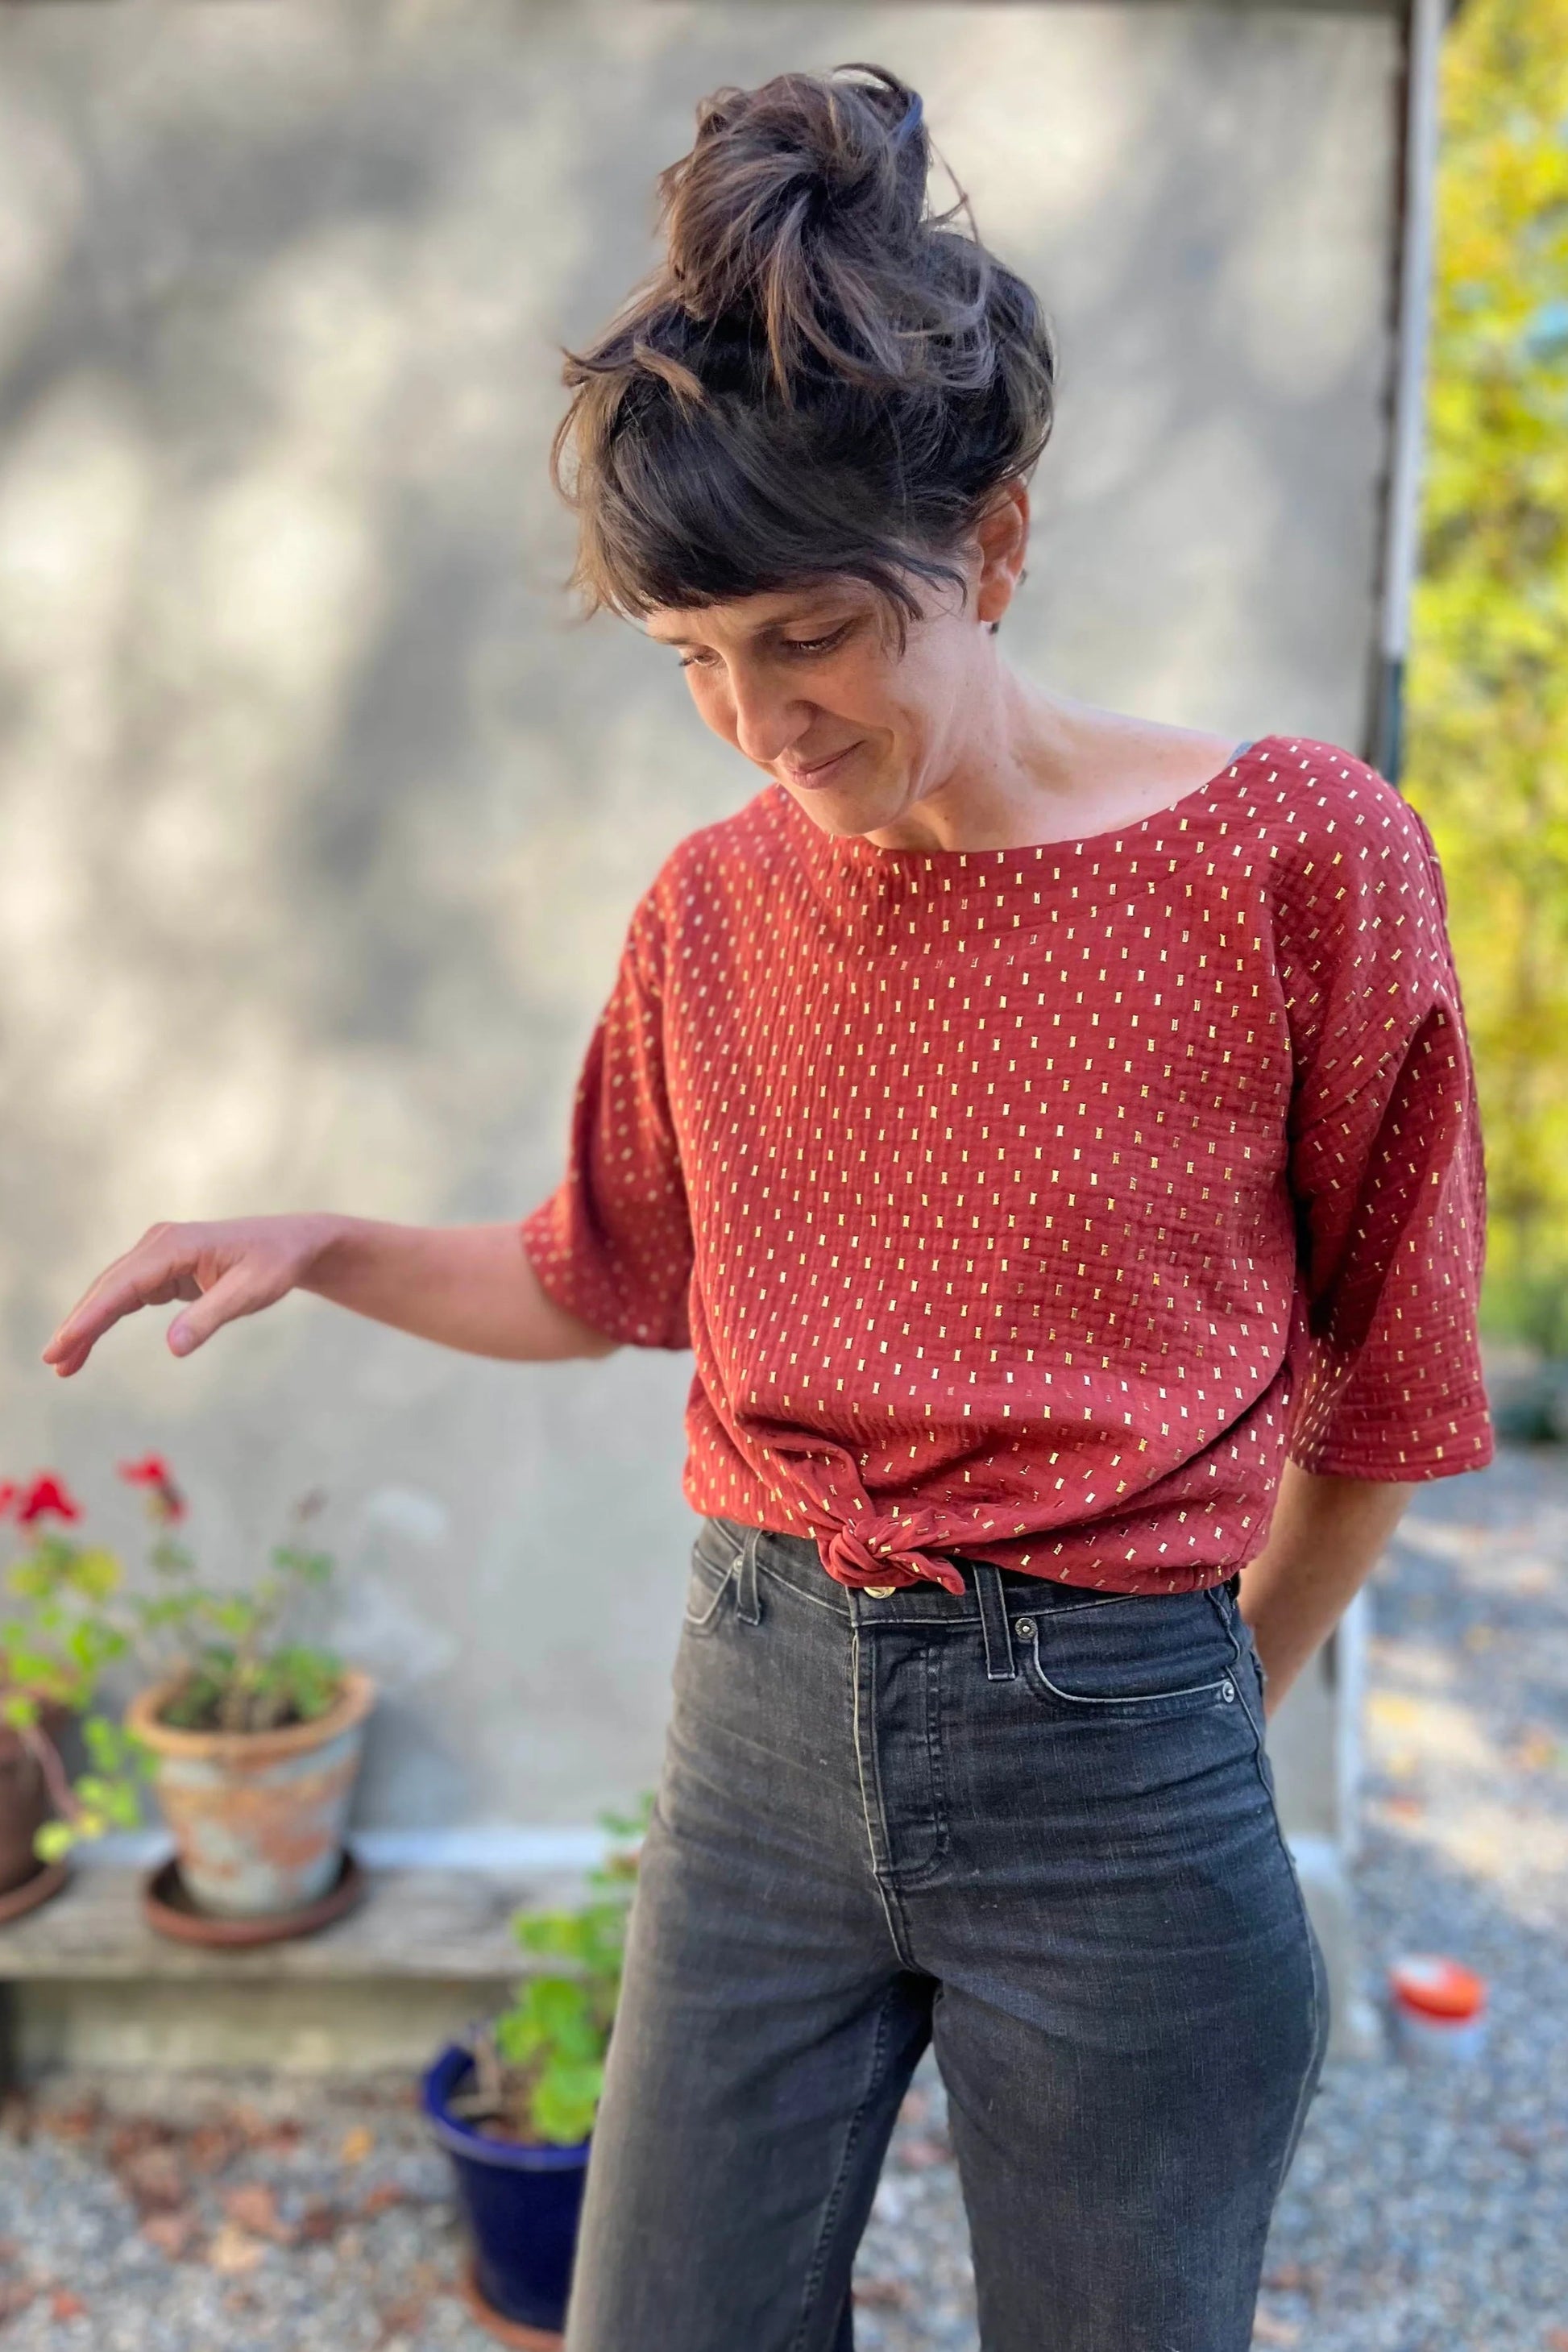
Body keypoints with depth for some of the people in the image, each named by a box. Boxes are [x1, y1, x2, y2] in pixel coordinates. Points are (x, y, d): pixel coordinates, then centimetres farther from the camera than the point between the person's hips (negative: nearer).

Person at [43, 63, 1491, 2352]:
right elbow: (606, 1273, 14)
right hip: (763, 1721, 4)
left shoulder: (1299, 853, -12)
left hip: (1113, 1757, -3)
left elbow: (1381, 1370, -1)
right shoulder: (715, 908, -1)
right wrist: (322, 1248, -2)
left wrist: (1223, 1713, 8)